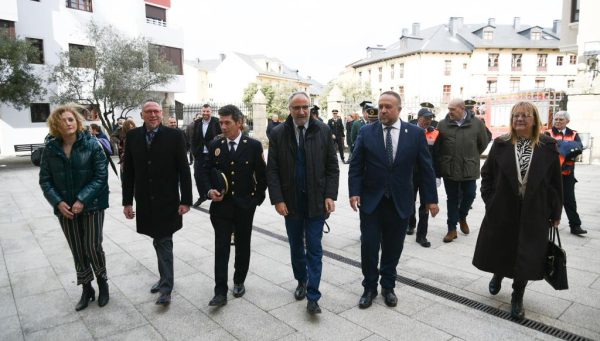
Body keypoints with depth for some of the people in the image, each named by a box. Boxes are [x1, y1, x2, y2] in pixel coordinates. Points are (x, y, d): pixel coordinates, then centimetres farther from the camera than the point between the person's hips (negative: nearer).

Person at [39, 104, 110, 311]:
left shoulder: (92, 144, -9)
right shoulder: (50, 149, -1)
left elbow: (101, 176, -11)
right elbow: (45, 180, 2)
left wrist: (83, 200, -18)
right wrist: (57, 202, -13)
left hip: (92, 205, -3)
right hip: (65, 208, 3)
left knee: (93, 247, -2)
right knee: (77, 252, 11)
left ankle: (102, 282, 24)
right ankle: (87, 289, 28)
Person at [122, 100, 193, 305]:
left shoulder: (175, 135, -8)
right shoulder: (133, 136, 3)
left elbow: (184, 170, -7)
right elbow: (128, 171, 5)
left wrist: (185, 200, -9)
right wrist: (127, 201, 4)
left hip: (167, 200, -3)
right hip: (145, 201, 4)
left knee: (163, 242, 1)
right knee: (161, 241, 15)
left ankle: (166, 287, 11)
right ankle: (165, 278, 31)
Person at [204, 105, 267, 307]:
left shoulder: (254, 146, -6)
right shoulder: (215, 146, 1)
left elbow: (262, 175, 1)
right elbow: (207, 173, 8)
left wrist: (257, 198, 0)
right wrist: (210, 190, -10)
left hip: (244, 206, -1)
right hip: (221, 205, 1)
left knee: (243, 245, 13)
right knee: (221, 247, -1)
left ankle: (239, 282, 33)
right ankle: (220, 292, 6)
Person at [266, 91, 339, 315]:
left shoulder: (323, 131, -3)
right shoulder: (278, 133, -2)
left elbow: (332, 167, 0)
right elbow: (272, 170, -3)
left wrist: (330, 195, -9)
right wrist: (277, 199, -10)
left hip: (316, 201, -1)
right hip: (290, 202, 2)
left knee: (314, 249, 1)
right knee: (296, 246, 17)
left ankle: (312, 296, 10)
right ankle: (301, 281, 39)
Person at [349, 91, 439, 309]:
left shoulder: (415, 133, -1)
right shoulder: (366, 132, -2)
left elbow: (426, 168, 2)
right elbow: (356, 166, -1)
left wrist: (431, 199, 1)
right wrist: (354, 192, -11)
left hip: (400, 202, 1)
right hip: (371, 201, 0)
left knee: (393, 248, 12)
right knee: (369, 247, 4)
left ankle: (388, 287, 32)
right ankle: (369, 288, 24)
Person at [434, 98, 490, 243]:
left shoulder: (476, 123, -3)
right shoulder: (443, 124, -3)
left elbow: (483, 143, 7)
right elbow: (436, 146, 0)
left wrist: (472, 157, 10)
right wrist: (438, 167, 0)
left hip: (469, 168, 0)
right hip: (449, 169, 0)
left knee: (469, 195, 10)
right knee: (452, 199, 8)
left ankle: (462, 217, 40)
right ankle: (452, 229, 18)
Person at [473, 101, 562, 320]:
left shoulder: (548, 146, -2)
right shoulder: (500, 144, -2)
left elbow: (555, 182, 1)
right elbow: (487, 175, 3)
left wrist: (555, 213, 2)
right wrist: (489, 201, -3)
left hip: (534, 213, 0)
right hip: (502, 210, 1)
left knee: (526, 256, 7)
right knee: (499, 250, 15)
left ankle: (517, 298, 25)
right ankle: (498, 275, 47)